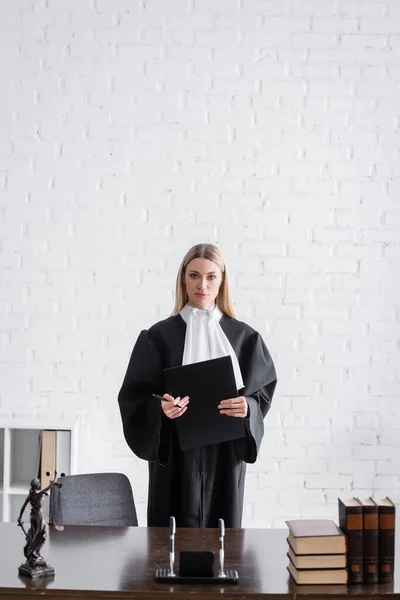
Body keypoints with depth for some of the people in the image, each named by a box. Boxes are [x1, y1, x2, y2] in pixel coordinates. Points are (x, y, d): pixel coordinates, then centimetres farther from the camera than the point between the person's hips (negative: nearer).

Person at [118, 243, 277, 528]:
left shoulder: (243, 336, 4)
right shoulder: (159, 335, 0)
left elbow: (263, 391, 6)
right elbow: (133, 395, -1)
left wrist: (247, 408, -15)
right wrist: (159, 408, -21)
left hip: (225, 452, 1)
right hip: (175, 454, -1)